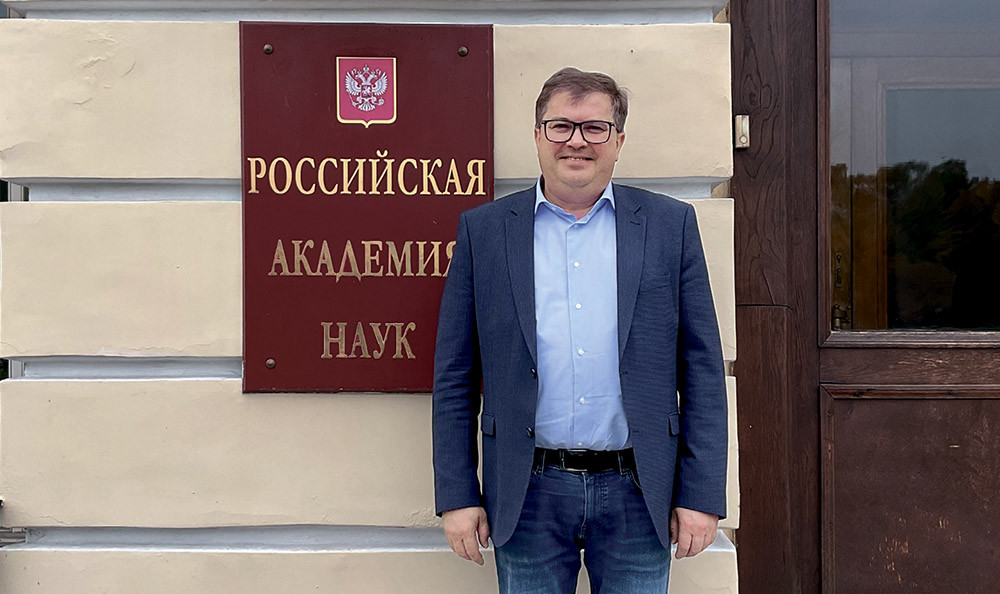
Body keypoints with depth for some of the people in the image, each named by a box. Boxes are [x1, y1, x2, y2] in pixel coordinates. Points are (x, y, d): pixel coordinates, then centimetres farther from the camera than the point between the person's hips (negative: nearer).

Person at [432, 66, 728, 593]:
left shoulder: (670, 225, 3)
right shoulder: (483, 229, 3)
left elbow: (702, 369, 2)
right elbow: (454, 376, 3)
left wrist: (701, 494, -3)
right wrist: (457, 496, -1)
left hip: (638, 494, 1)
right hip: (528, 496, 0)